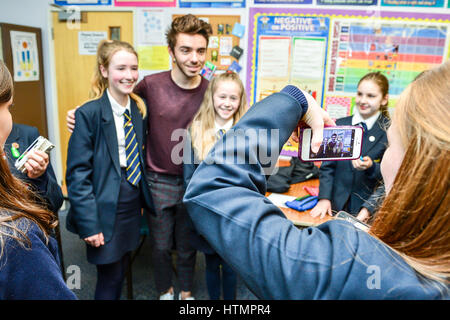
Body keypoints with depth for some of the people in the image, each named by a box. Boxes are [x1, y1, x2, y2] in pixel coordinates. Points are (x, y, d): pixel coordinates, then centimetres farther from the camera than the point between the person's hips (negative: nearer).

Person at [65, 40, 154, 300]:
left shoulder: (140, 109, 2)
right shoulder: (89, 113, -15)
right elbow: (78, 173, -15)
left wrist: (143, 200, 10)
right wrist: (89, 224, -16)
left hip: (132, 206, 5)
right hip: (105, 210, -5)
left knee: (122, 270, 19)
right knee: (110, 277, 8)